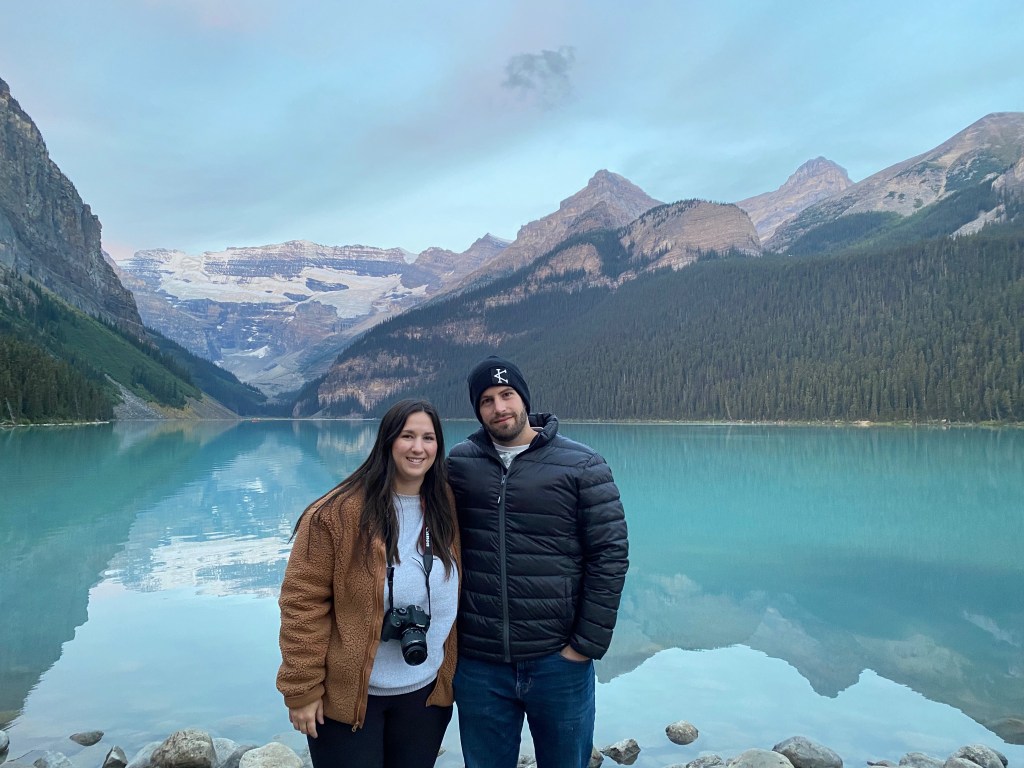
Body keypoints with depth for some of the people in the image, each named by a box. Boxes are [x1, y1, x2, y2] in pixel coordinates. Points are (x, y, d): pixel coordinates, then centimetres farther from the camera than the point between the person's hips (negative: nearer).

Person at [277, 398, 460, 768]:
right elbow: (303, 602, -14)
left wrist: (449, 676, 10)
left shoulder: (447, 508, 0)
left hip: (425, 693, 5)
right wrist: (302, 689, -13)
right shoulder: (337, 513, -16)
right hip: (346, 695, -4)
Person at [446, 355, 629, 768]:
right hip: (477, 664, 2)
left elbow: (610, 555, -7)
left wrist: (588, 643, -9)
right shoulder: (459, 463, 1)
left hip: (558, 662, -2)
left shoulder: (581, 465, -6)